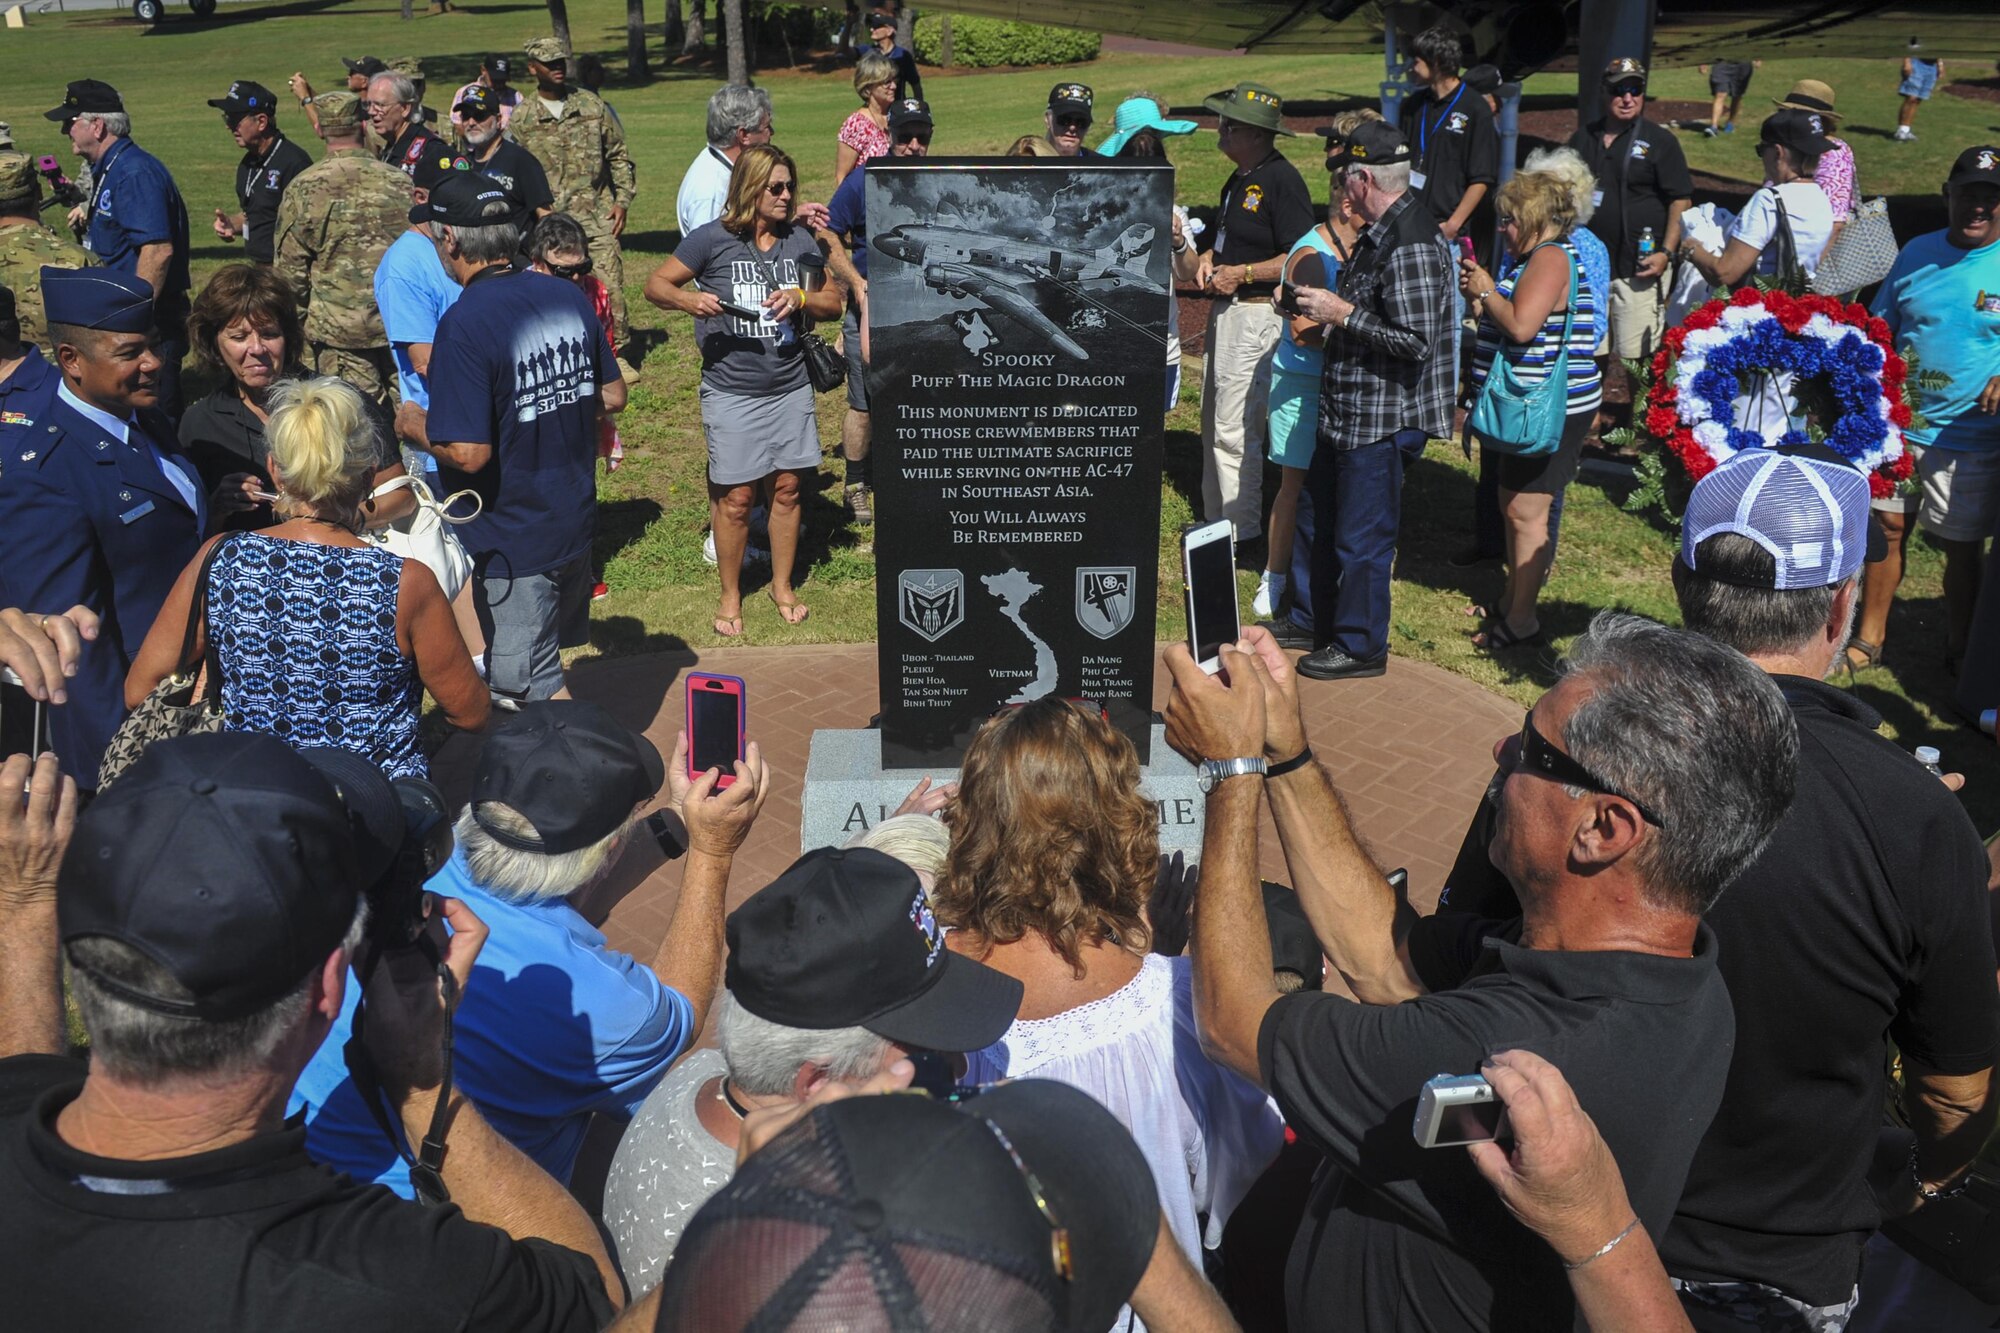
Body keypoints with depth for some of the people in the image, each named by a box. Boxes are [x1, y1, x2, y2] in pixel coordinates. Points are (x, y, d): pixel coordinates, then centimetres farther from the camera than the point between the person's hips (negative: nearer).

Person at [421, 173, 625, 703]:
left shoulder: (464, 323, -23)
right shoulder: (569, 296, -1)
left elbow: (468, 454, -25)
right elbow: (613, 397, 9)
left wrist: (415, 427, -7)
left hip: (511, 542, -8)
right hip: (575, 521, 8)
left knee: (536, 690, 6)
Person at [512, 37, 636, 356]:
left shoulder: (592, 105, 7)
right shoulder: (521, 119, 5)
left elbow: (619, 156, 12)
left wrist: (622, 200, 4)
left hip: (597, 216, 1)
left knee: (610, 285, -4)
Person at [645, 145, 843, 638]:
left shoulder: (799, 241, 6)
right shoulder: (714, 239, -6)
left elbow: (833, 303, 10)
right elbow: (655, 285, -2)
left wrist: (801, 298, -11)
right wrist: (687, 298, -23)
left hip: (790, 389, 4)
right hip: (731, 392, -4)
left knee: (788, 488, 10)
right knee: (735, 497, 0)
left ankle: (783, 586, 28)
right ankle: (731, 594, 19)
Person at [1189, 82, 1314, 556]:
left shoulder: (1282, 180, -16)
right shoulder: (1239, 179, 14)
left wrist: (1241, 273, -19)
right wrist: (1208, 260, 6)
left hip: (1256, 315, -10)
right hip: (1226, 310, 10)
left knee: (1235, 430, -8)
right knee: (1214, 423, 15)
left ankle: (1243, 535, 1)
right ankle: (1216, 521, 25)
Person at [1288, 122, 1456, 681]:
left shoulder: (1411, 246, -22)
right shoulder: (1380, 232, 10)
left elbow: (1415, 340, -28)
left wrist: (1342, 313, -21)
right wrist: (1326, 311, 8)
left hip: (1382, 419, -11)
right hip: (1349, 411, 11)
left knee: (1361, 536, 2)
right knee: (1326, 515, 22)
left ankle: (1359, 646, 17)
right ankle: (1324, 623, 39)